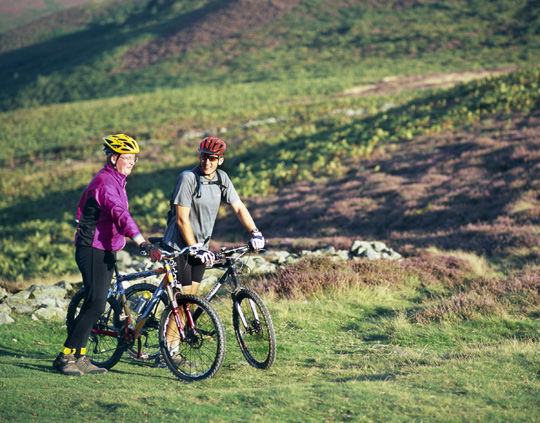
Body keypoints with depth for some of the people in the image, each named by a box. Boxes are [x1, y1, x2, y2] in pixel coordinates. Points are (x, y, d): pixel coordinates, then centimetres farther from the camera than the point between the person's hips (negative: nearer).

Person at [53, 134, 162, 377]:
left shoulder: (115, 181, 15)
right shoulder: (105, 182, -19)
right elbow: (120, 215, -34)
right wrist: (143, 244, -44)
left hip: (105, 251, 10)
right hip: (93, 250, -10)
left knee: (93, 305, 9)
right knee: (96, 305, -13)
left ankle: (80, 357, 14)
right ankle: (66, 357, -8)